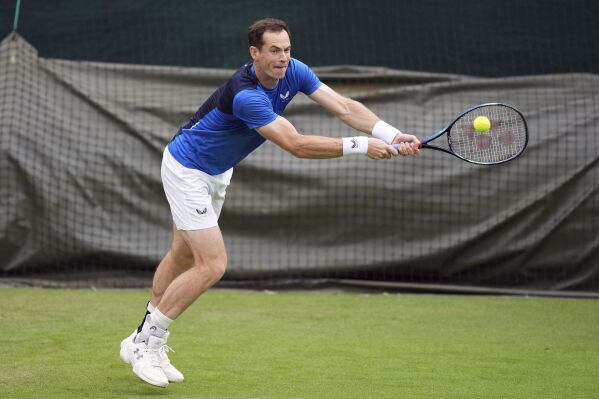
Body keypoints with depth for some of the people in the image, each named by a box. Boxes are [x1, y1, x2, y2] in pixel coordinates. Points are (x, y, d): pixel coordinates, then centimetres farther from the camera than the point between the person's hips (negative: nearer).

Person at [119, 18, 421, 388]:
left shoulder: (293, 72, -13)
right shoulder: (245, 96, -37)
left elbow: (345, 107, -16)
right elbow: (296, 145, -39)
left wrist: (392, 136, -30)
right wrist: (360, 146, -37)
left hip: (217, 172, 9)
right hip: (186, 169, -9)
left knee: (183, 256, 17)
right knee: (213, 265, -15)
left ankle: (145, 340, 30)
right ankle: (145, 345, -3)